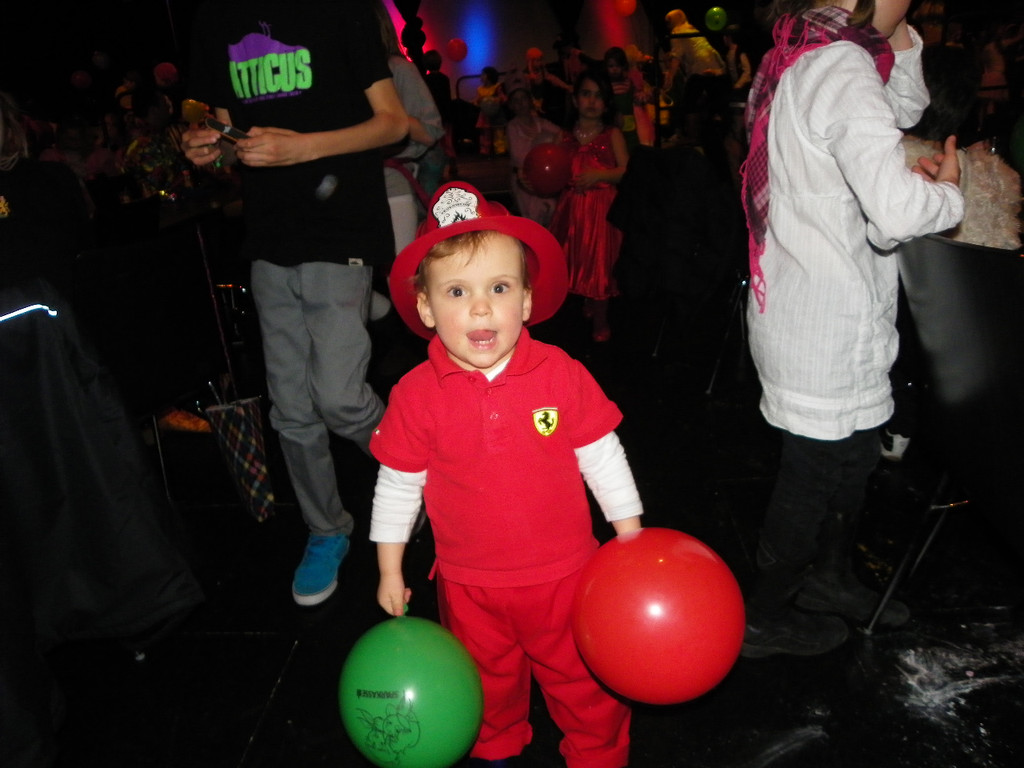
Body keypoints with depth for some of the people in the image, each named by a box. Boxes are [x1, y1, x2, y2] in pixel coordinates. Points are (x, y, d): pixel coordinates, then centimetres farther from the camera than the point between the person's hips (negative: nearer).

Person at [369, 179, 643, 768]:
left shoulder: (561, 374, -16)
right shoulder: (417, 394, -15)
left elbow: (602, 456, -4)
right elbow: (398, 483, -3)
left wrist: (630, 535, 0)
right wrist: (390, 569, 3)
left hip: (565, 574, -1)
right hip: (471, 586, 1)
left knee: (588, 682, 19)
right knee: (489, 687, 26)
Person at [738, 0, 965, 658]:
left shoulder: (801, 54, 10)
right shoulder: (840, 66, -21)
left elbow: (901, 112, 23)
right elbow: (898, 211, -32)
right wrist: (949, 192, -11)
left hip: (799, 303, 10)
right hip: (828, 326, -10)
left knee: (852, 454, 24)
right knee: (819, 469, 7)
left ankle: (831, 577, 45)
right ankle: (763, 617, 27)